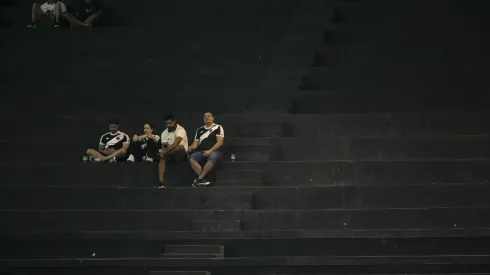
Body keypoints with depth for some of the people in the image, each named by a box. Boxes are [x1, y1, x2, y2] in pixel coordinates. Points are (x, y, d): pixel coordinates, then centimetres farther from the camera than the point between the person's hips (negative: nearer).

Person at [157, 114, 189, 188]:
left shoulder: (180, 130, -14)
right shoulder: (164, 133, 7)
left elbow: (175, 144, -29)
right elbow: (164, 146, -3)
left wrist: (165, 152, -38)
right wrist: (163, 151, -27)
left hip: (181, 154, -5)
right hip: (170, 153, 5)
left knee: (181, 147, -38)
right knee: (162, 157, -29)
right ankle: (161, 183, -39)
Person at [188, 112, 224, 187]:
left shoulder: (218, 127, 7)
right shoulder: (199, 130, 21)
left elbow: (220, 142, -4)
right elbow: (196, 143, 18)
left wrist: (210, 151, -17)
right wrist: (192, 147, -7)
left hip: (215, 151, -4)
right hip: (201, 151, 4)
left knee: (212, 158, -40)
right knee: (192, 158, -28)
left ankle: (199, 179, -38)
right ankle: (203, 180, -36)